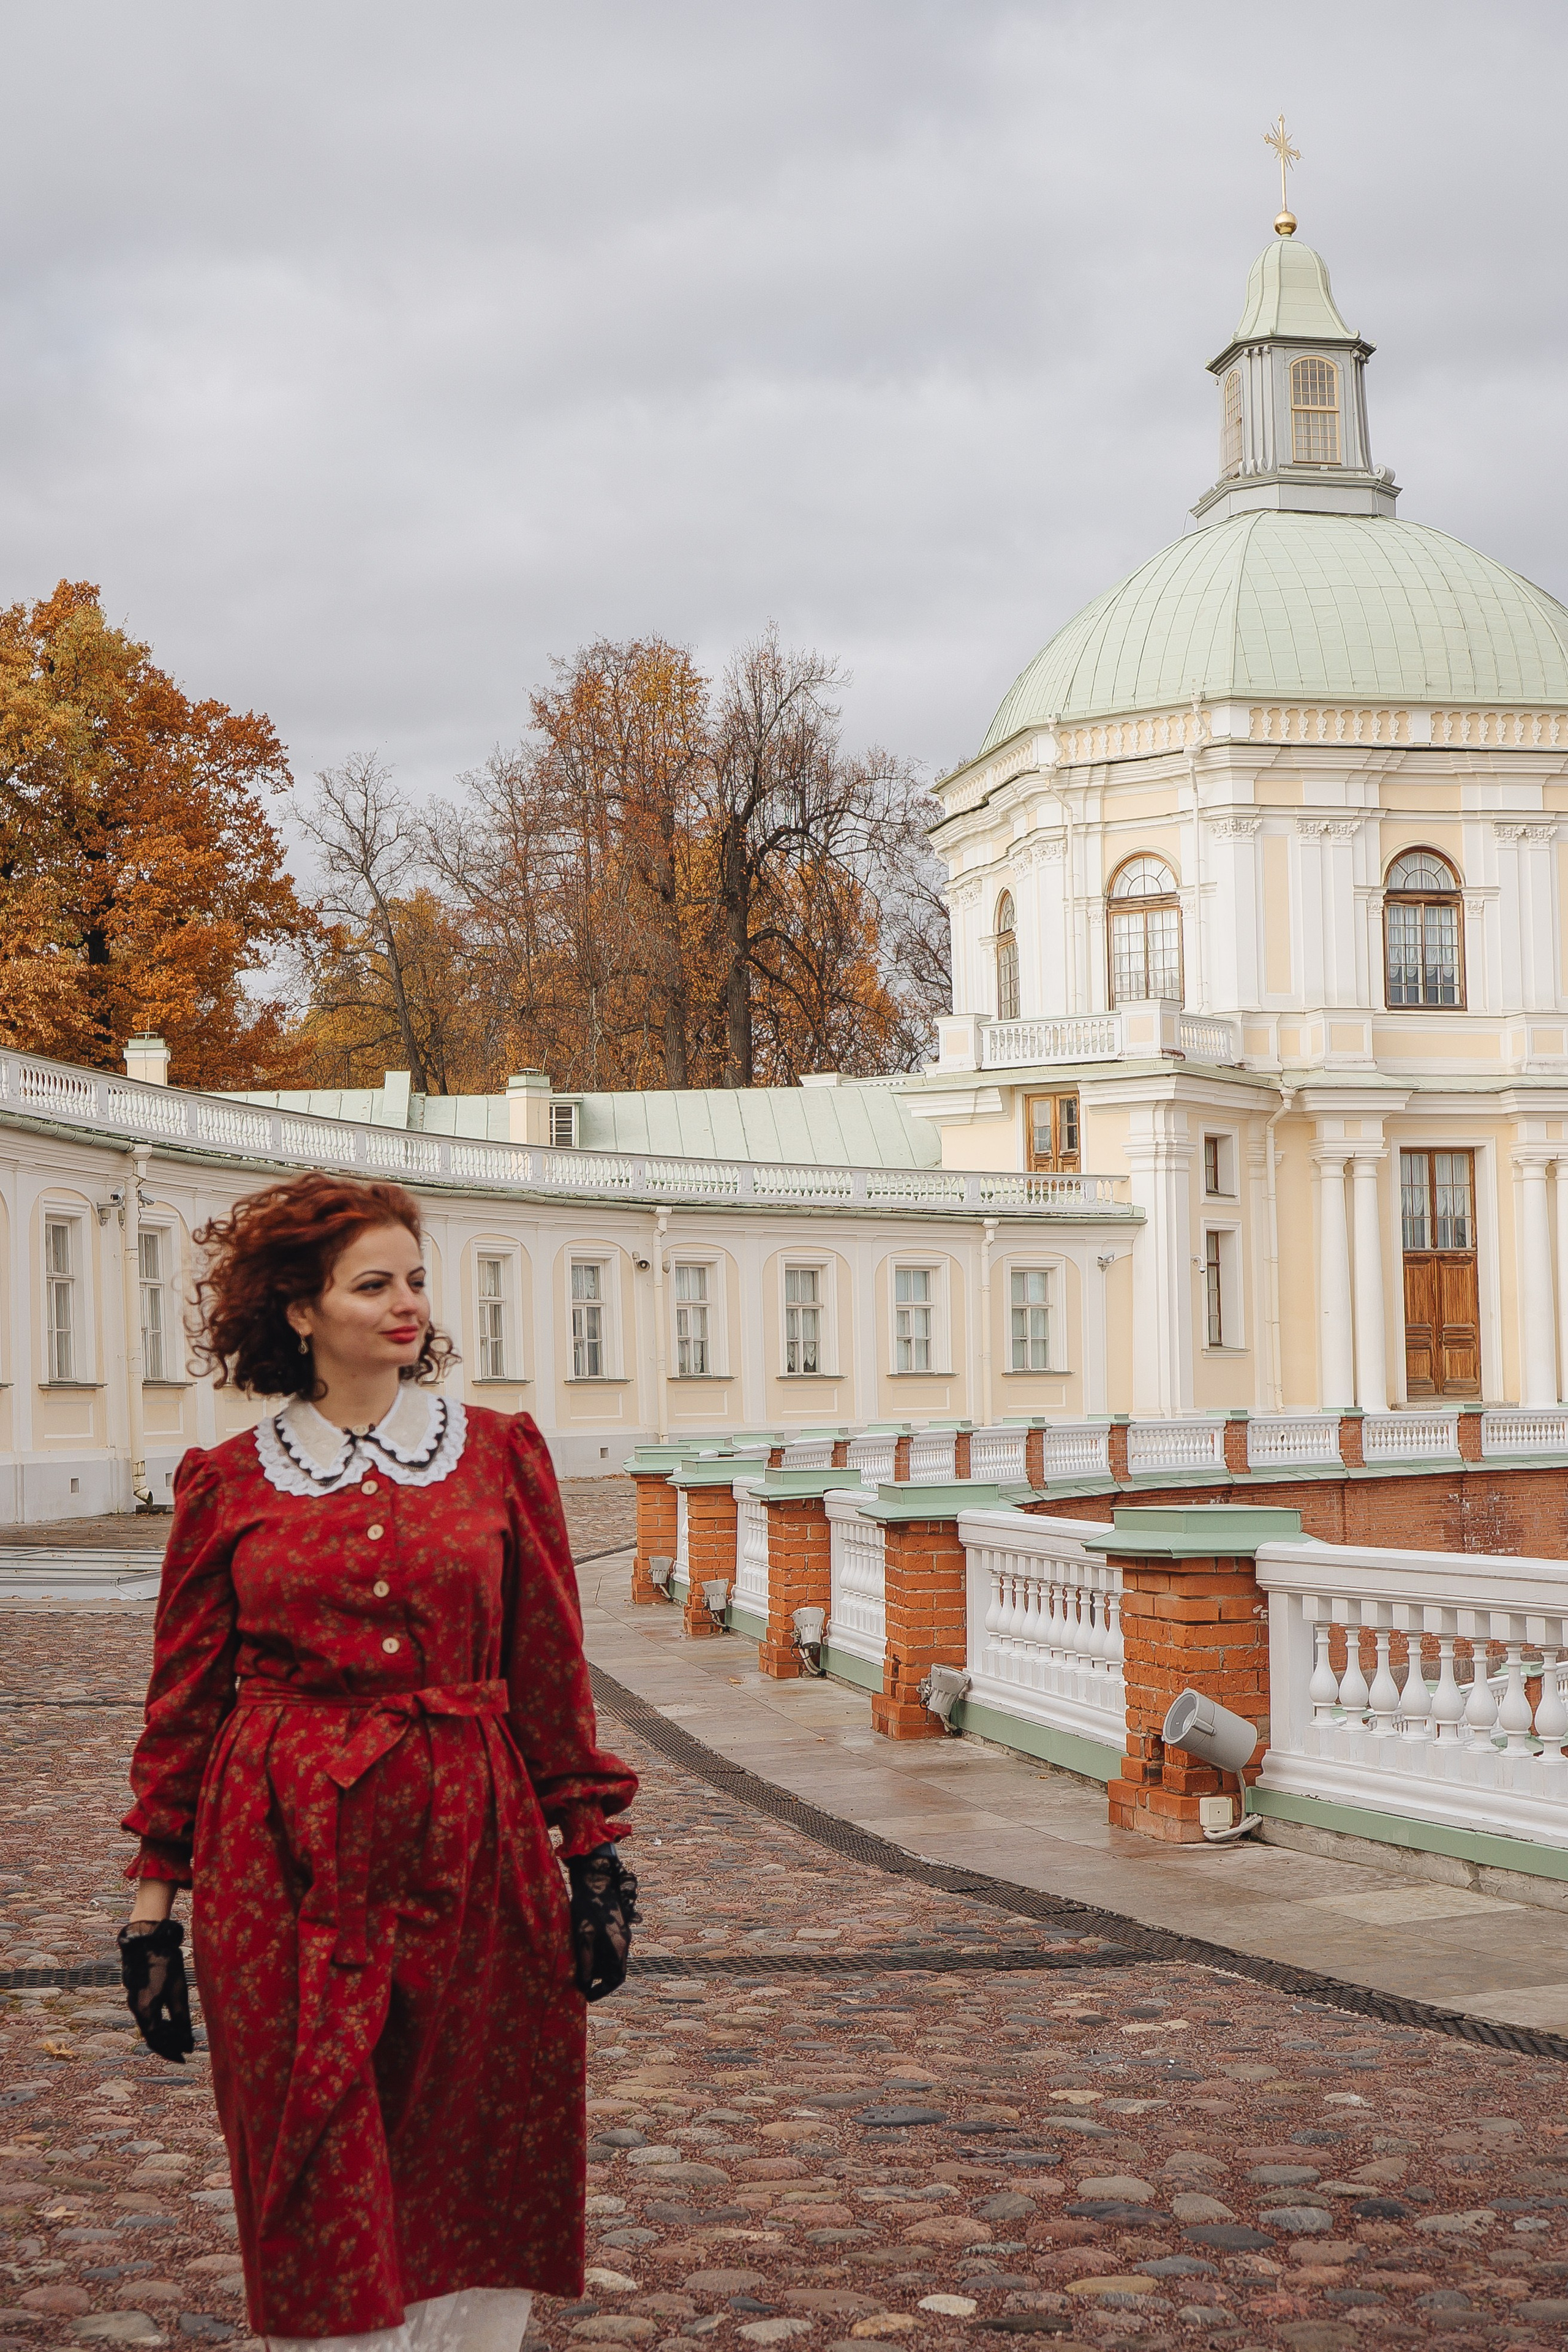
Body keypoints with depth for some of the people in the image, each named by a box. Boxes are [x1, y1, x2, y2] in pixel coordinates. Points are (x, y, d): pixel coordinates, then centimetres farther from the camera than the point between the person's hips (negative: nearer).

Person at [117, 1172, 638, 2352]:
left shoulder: (501, 1453, 6)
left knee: (475, 2175, 7)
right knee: (324, 2185, 3)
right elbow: (185, 1699, 6)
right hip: (289, 1858, -1)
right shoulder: (228, 1482, 3)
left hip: (471, 1849, 1)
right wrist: (154, 1897, 3)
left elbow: (552, 1668, 7)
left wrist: (593, 1849, 3)